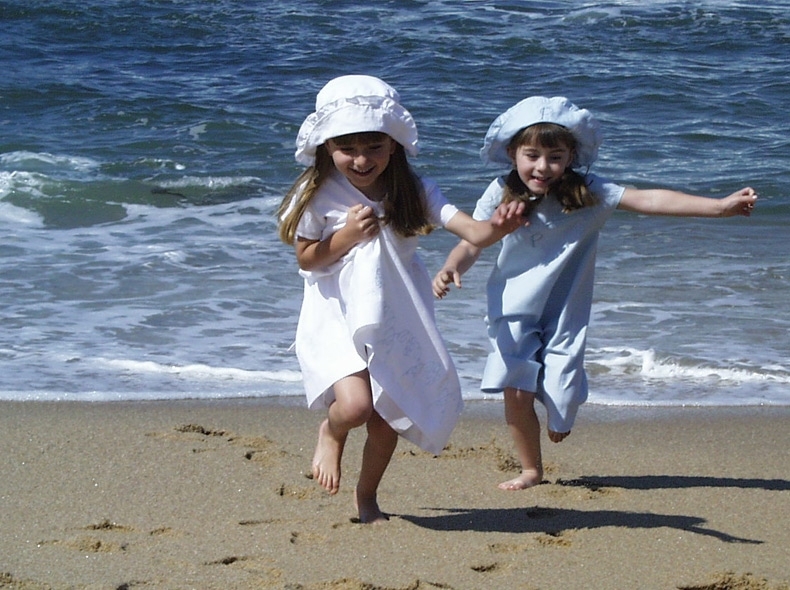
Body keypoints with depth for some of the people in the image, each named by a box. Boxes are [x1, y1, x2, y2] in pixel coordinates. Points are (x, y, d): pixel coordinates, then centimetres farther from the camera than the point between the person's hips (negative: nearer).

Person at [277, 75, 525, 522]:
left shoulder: (413, 192, -9)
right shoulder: (319, 196, -11)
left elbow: (473, 232, -21)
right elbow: (307, 259, -2)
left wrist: (497, 229, -44)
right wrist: (347, 236, -19)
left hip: (396, 322, 2)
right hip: (337, 318, -2)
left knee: (387, 422, 6)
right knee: (355, 406, -23)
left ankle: (368, 498, 33)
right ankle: (331, 433, 14)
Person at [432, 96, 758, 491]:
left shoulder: (587, 194, -12)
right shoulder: (501, 195, -9)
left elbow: (648, 200, -19)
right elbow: (472, 243, -5)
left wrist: (719, 206, -28)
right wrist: (450, 269, -28)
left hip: (564, 311, 0)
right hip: (514, 310, 0)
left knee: (560, 395, -3)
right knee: (517, 392, -9)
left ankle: (558, 416, 37)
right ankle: (531, 469, 14)